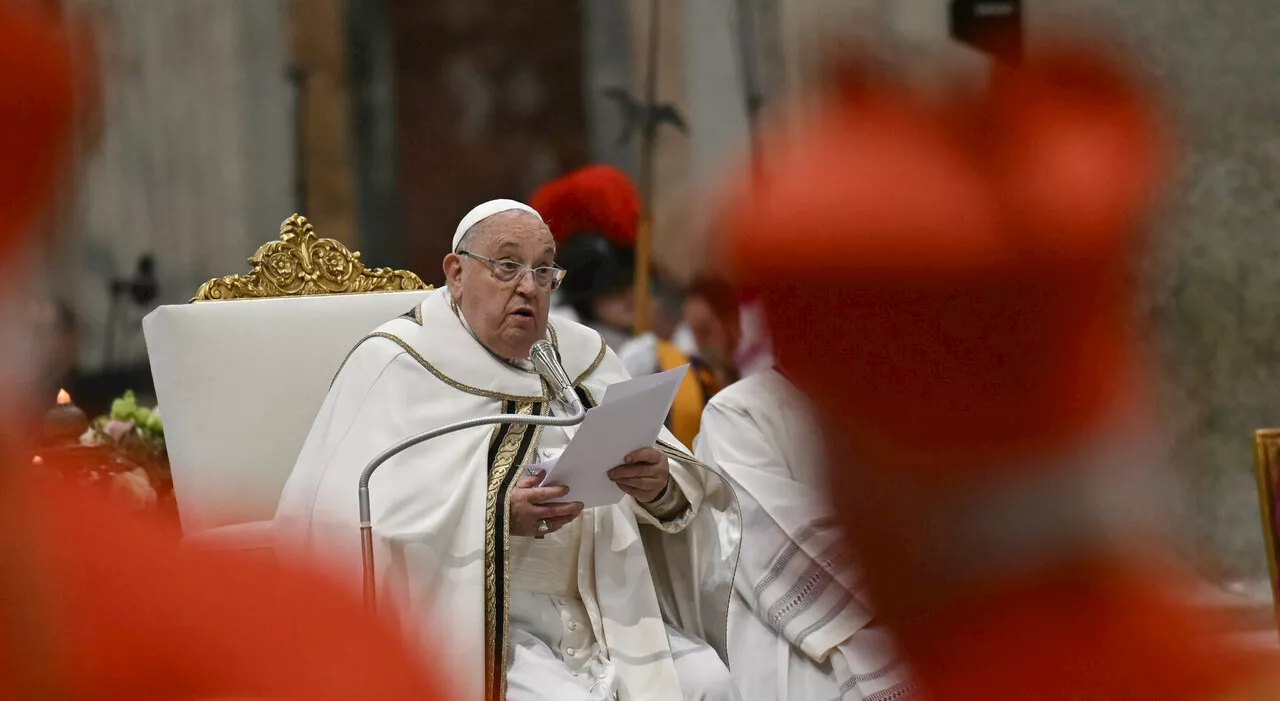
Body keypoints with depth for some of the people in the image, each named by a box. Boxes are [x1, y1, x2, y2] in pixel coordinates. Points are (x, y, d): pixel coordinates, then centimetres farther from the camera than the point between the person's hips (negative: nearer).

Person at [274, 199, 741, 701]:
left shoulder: (584, 356, 13)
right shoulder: (396, 365, -4)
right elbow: (352, 520, -14)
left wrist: (661, 487, -16)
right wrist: (494, 516, -24)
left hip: (603, 611, 5)